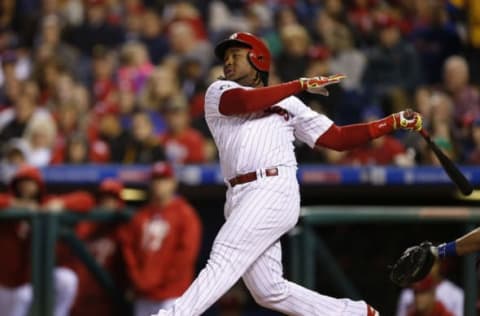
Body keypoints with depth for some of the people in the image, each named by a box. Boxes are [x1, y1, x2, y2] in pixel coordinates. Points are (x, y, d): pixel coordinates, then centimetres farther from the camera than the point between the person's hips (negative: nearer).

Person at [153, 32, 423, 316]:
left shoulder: (289, 104, 19)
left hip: (274, 191, -3)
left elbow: (339, 138, 17)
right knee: (270, 292, 0)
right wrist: (302, 84, -4)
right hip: (240, 197, 3)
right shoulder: (219, 92, 18)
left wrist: (395, 122, 12)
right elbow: (245, 102, -6)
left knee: (222, 262, -18)